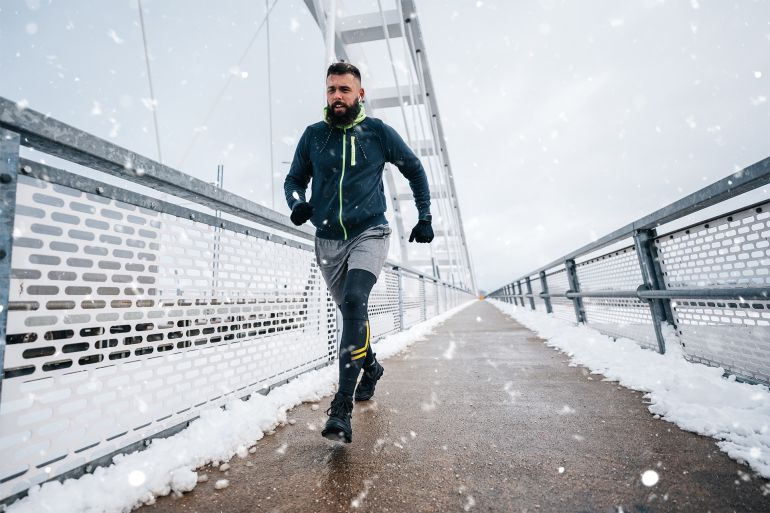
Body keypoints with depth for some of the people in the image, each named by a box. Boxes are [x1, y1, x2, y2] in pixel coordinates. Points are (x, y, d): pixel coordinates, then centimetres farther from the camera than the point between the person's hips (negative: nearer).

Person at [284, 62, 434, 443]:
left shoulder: (378, 132, 3)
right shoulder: (313, 136, 8)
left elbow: (415, 170, 13)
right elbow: (294, 179, 15)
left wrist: (424, 218, 8)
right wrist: (296, 203, -8)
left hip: (369, 233, -3)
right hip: (328, 240, 3)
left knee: (354, 301, -26)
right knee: (351, 311, 12)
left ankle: (342, 408, -20)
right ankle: (371, 366, 40)